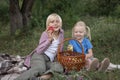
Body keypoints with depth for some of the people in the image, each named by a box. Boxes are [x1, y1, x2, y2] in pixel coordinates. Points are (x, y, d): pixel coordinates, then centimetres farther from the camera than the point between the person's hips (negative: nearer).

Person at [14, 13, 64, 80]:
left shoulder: (61, 32, 10)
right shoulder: (45, 34, -4)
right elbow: (39, 51, -14)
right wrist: (49, 39, -19)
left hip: (49, 60, 5)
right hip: (39, 56, -5)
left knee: (60, 67, -27)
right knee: (40, 68, -38)